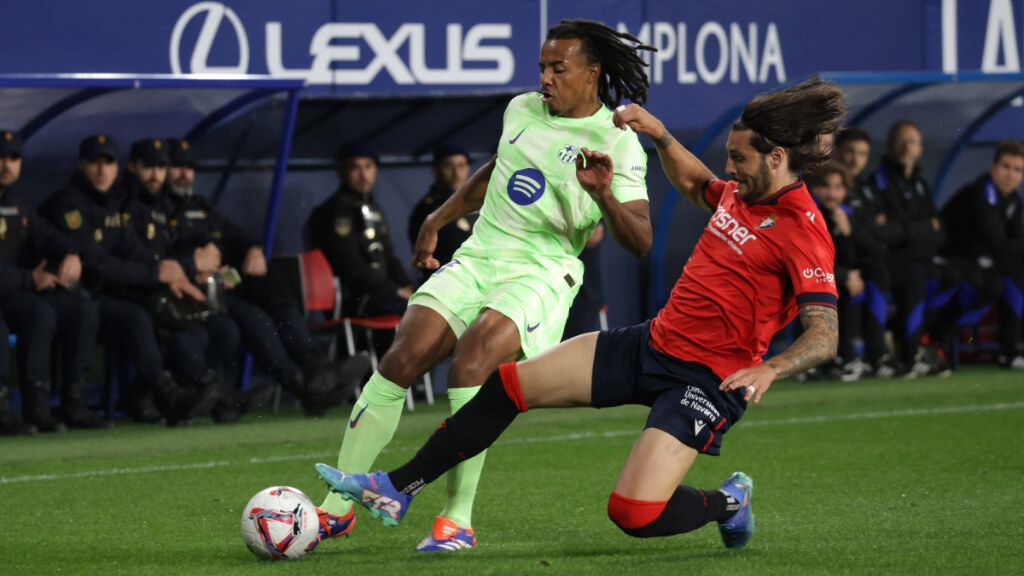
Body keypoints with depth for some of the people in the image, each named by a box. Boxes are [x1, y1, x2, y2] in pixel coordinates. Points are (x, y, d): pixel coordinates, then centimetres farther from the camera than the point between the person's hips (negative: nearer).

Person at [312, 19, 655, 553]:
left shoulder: (617, 142, -4)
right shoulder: (522, 109, 13)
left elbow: (640, 242, -11)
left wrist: (605, 196, -28)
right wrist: (437, 220, 34)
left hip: (542, 272, -5)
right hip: (476, 259, 5)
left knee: (473, 353, -32)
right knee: (402, 357, -15)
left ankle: (458, 520, -26)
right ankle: (337, 508, -10)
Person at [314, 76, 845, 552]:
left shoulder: (802, 231, -19)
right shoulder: (741, 193, 7)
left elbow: (823, 336, -24)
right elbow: (694, 185, 32)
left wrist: (770, 370, -40)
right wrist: (660, 136, 19)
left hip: (706, 378, -9)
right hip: (653, 341, 9)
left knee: (634, 515, -22)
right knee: (508, 385, 4)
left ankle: (727, 503, 12)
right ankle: (396, 490, 14)